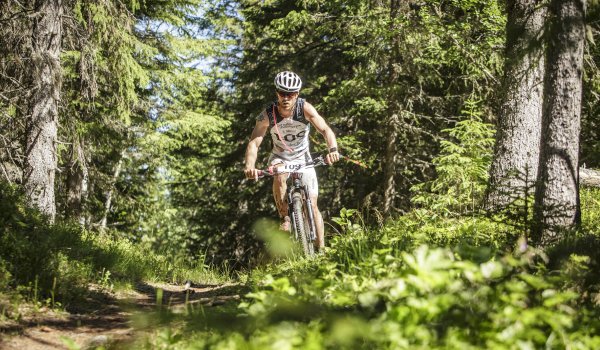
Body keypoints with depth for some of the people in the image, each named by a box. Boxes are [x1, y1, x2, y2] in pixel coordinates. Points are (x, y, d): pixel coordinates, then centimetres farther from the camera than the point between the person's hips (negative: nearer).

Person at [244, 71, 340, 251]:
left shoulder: (305, 108, -23)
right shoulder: (267, 114, -23)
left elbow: (325, 130, -32)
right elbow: (254, 142, -28)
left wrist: (333, 149, -53)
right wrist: (249, 166, -48)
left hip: (303, 158, 0)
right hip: (280, 158, 0)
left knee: (312, 205, -8)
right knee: (279, 176, -36)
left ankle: (321, 249, 3)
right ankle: (285, 219, -17)